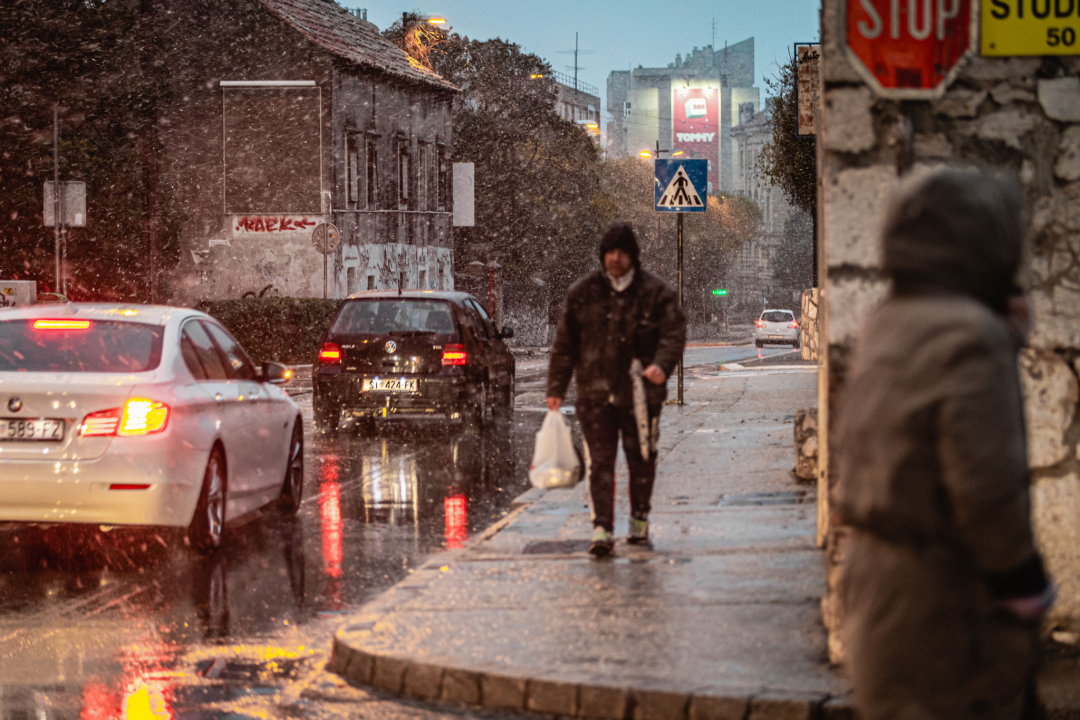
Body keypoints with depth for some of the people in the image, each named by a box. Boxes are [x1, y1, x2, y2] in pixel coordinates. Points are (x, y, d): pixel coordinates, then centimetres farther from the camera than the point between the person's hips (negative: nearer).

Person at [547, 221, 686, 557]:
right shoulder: (583, 293, 7)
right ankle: (602, 529, -13)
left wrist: (661, 365, -25)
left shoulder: (656, 293, 1)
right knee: (600, 462, -8)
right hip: (595, 394, 0)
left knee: (641, 461, 10)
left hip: (640, 394, 0)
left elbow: (674, 334, -5)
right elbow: (565, 343, 11)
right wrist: (556, 388, 8)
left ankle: (640, 520, 28)